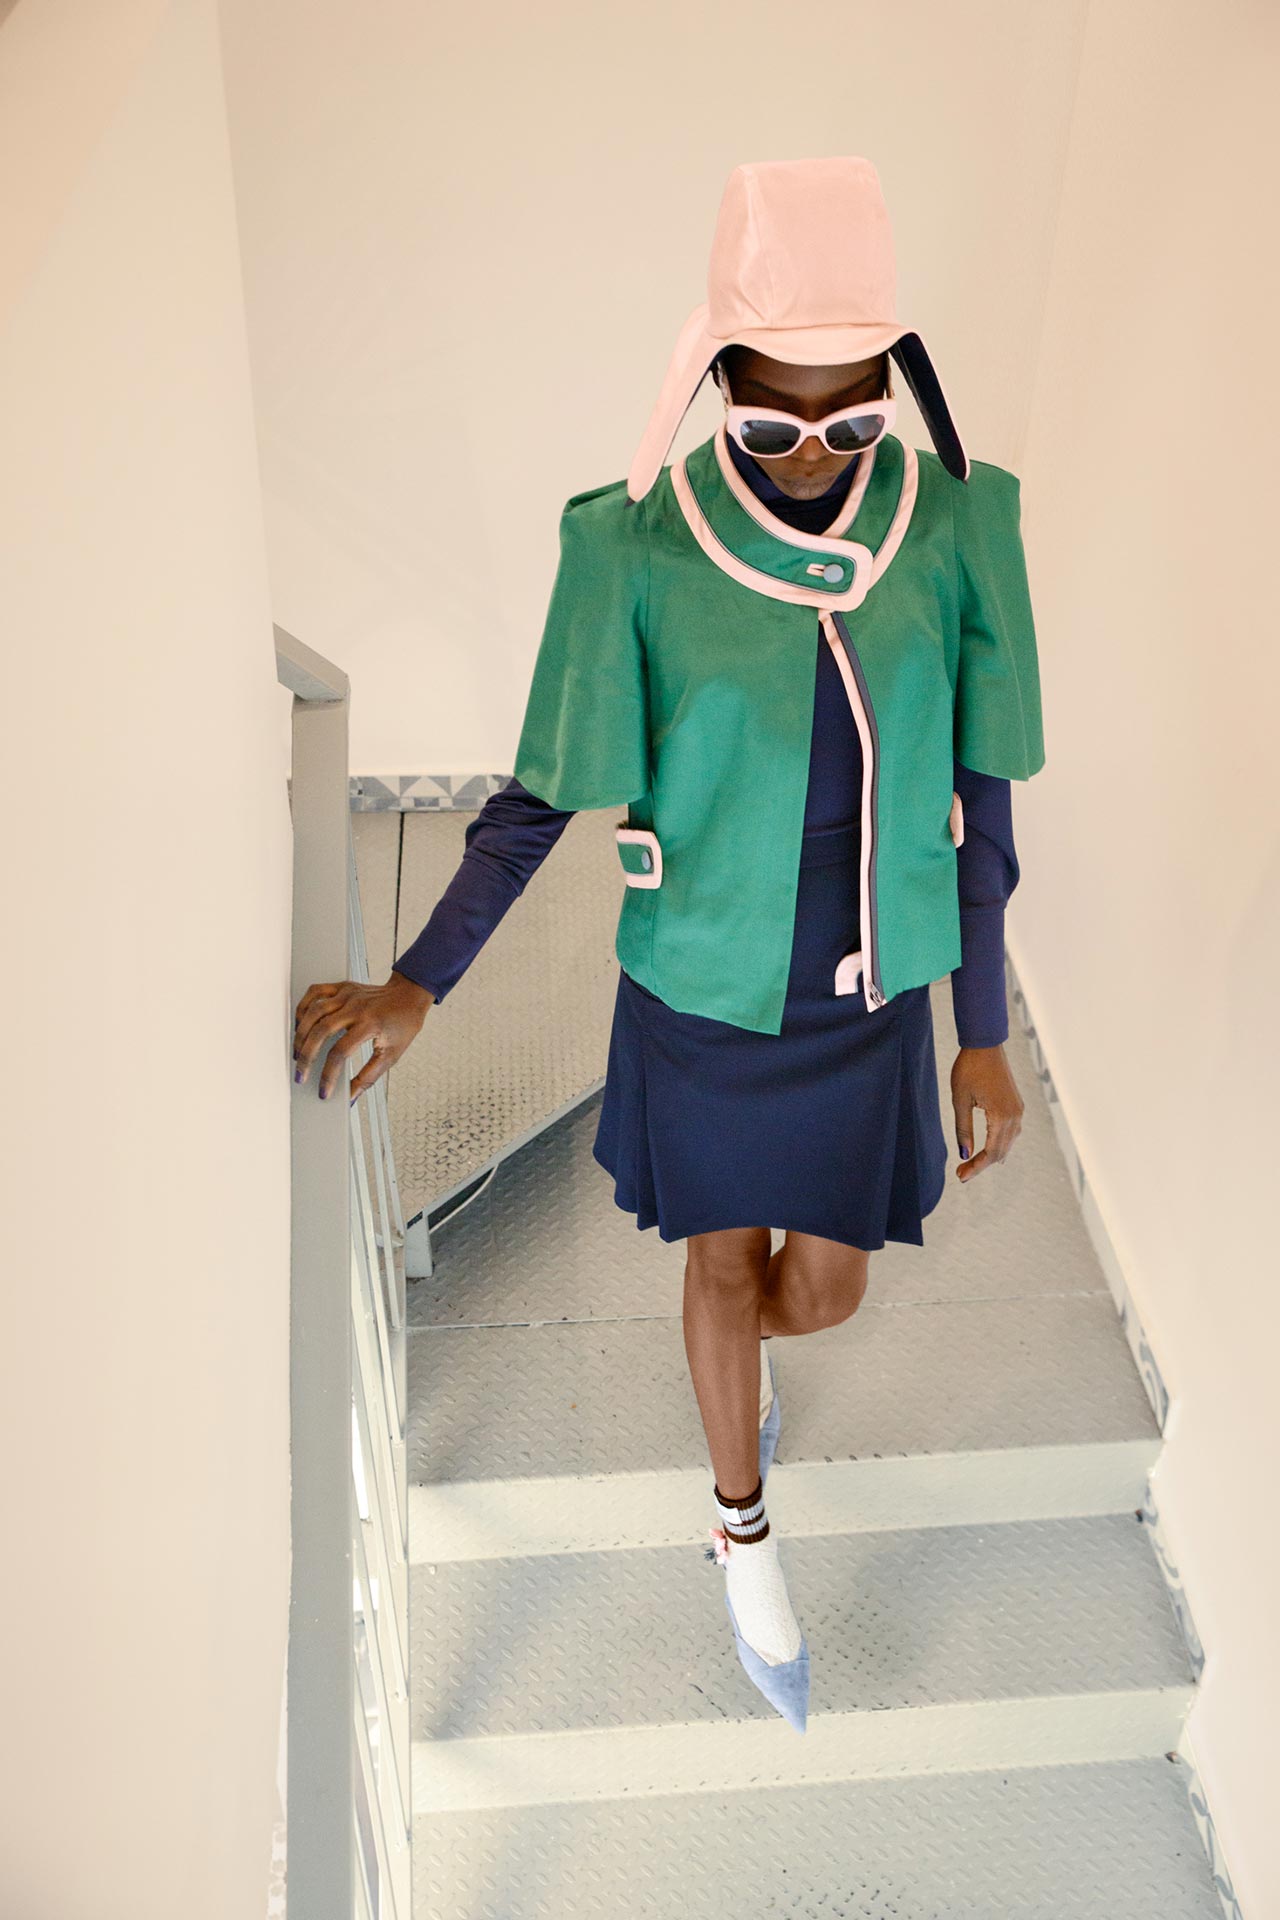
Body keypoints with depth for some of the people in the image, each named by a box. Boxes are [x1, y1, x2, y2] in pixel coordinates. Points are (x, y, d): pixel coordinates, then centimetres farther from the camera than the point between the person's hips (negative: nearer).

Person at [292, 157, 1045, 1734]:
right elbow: (543, 794, -8)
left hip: (870, 1002, 2)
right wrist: (413, 987, -15)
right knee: (725, 1254, 18)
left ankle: (742, 1353, 57)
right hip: (698, 995, -2)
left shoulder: (952, 529, -11)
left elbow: (980, 803, -4)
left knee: (823, 1291, 16)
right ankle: (745, 1539, 47)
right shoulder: (638, 550, -17)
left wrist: (985, 1039, -1)